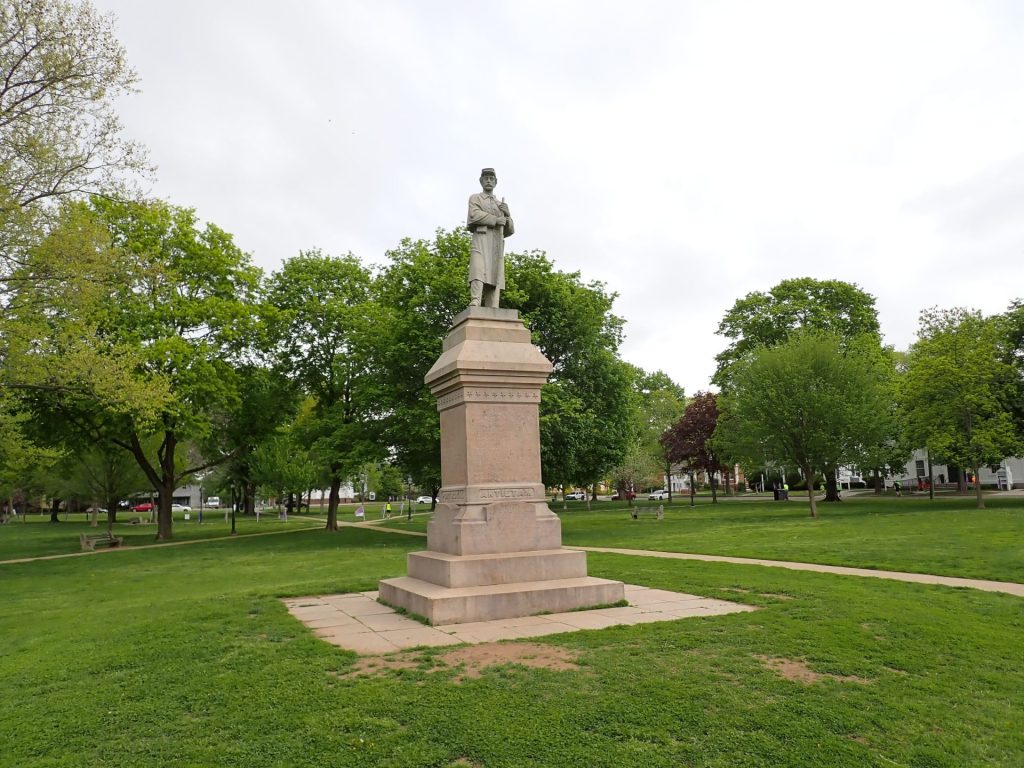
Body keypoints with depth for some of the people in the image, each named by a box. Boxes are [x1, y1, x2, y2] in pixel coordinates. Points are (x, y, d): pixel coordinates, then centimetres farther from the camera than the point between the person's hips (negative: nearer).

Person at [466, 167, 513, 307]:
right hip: (480, 241, -4)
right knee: (478, 274, -24)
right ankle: (475, 306, -38)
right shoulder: (475, 198, 15)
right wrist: (496, 219, -7)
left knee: (494, 280, -9)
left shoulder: (501, 205, 29)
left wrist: (507, 214, 1)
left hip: (497, 245, 4)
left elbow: (510, 231, 20)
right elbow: (475, 215, -8)